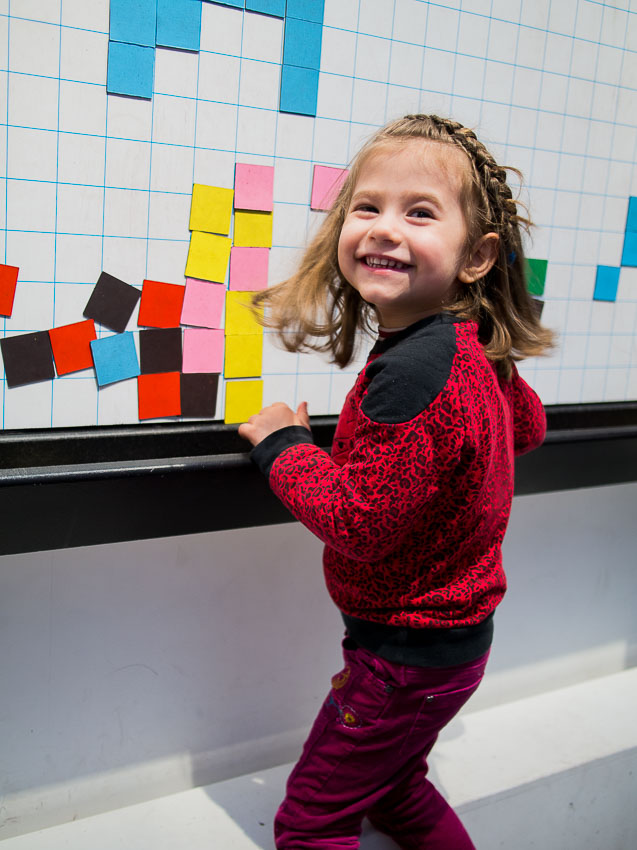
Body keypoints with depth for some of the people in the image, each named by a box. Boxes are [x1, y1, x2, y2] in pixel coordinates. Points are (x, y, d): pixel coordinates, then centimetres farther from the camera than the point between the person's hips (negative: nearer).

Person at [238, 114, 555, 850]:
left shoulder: (415, 368, -31)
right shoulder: (471, 349, -2)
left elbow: (360, 522, -28)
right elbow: (526, 425, 18)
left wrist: (282, 445, -13)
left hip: (407, 651, -9)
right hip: (454, 631, 9)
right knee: (392, 789, 30)